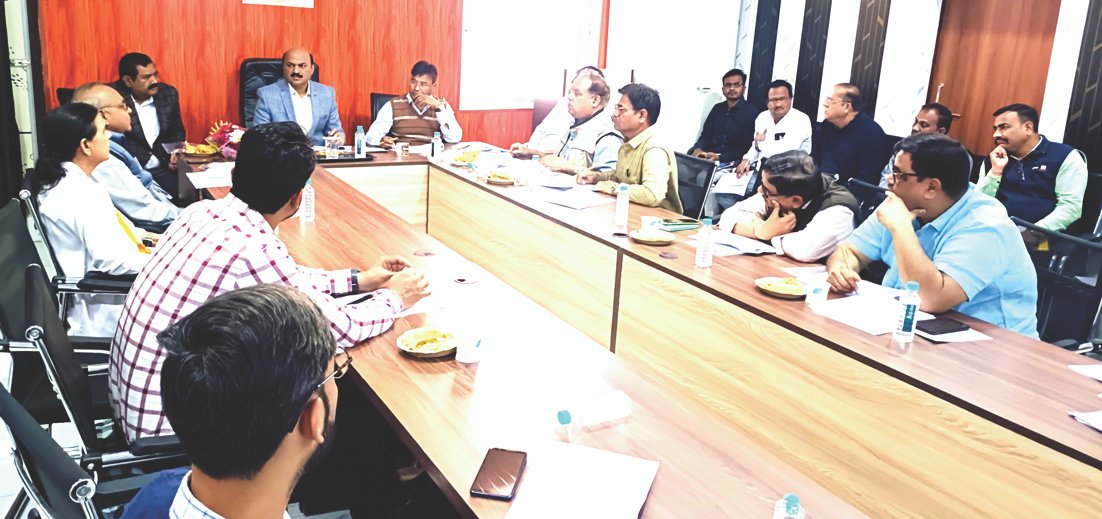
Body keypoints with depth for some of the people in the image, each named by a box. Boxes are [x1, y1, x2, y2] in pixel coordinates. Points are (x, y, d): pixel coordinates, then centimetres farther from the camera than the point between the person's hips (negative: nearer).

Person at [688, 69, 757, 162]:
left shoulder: (751, 112, -3)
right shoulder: (717, 108, 16)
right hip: (709, 157, 6)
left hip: (732, 161, -6)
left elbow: (747, 147, -11)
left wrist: (720, 158, -21)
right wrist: (698, 149, -8)